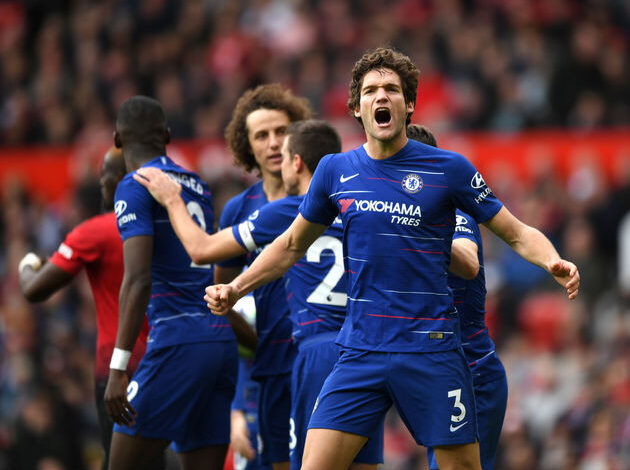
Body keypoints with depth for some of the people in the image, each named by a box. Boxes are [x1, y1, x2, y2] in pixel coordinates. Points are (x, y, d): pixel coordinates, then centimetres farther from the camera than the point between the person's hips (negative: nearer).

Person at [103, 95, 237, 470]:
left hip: (178, 344, -7)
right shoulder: (199, 188, 18)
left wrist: (118, 369, -20)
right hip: (223, 342, 7)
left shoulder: (137, 187, -5)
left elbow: (138, 280, -16)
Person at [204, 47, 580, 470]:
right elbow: (292, 245, 22)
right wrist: (236, 288, 12)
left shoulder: (449, 169, -1)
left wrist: (554, 263, -16)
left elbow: (517, 234, 4)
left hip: (431, 351, -2)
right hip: (360, 352, 2)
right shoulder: (335, 171, 8)